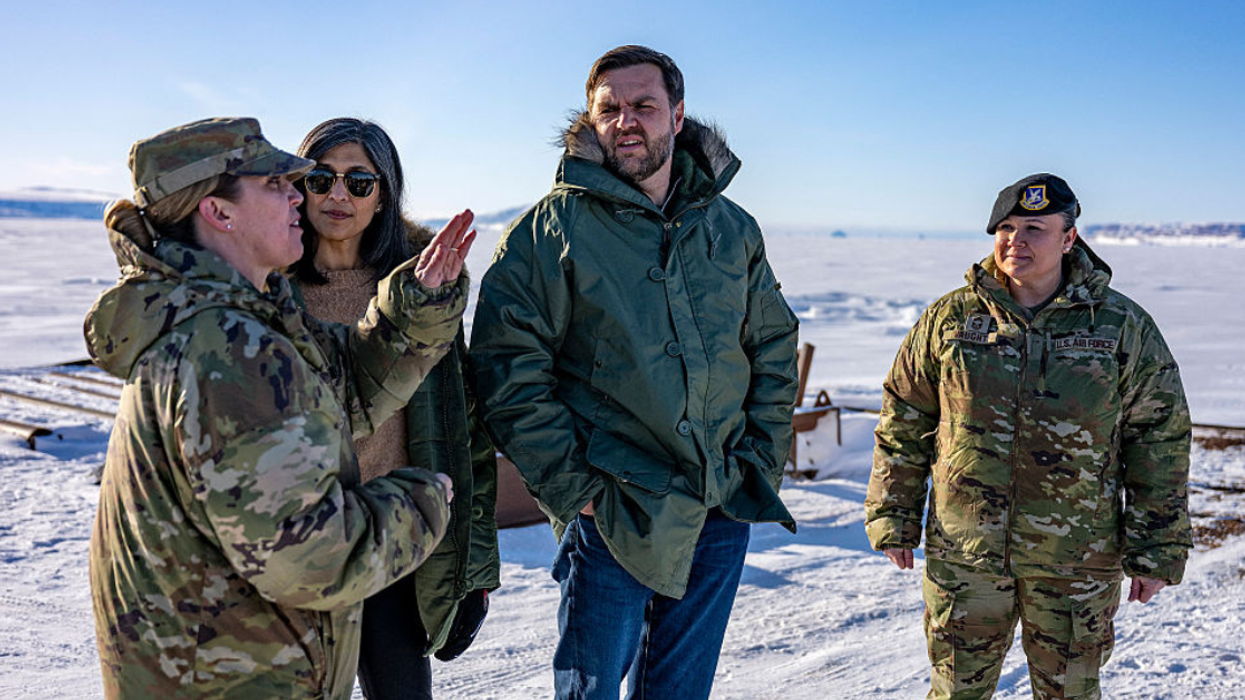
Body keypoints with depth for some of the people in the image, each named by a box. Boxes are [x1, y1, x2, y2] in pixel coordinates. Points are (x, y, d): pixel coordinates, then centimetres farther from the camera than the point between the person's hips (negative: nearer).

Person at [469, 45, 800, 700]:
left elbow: (775, 349, 15)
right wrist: (572, 487, -13)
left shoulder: (732, 229, 8)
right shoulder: (551, 231, -6)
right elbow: (508, 368, -10)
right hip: (611, 516, -4)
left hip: (723, 511, 4)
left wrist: (762, 461, 7)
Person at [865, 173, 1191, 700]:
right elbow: (903, 424, 5)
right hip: (963, 555, 1)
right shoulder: (948, 318, -1)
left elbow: (1161, 441, 1)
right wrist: (893, 519, 4)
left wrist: (1155, 552, -1)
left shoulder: (1124, 327, -3)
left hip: (1076, 562, 0)